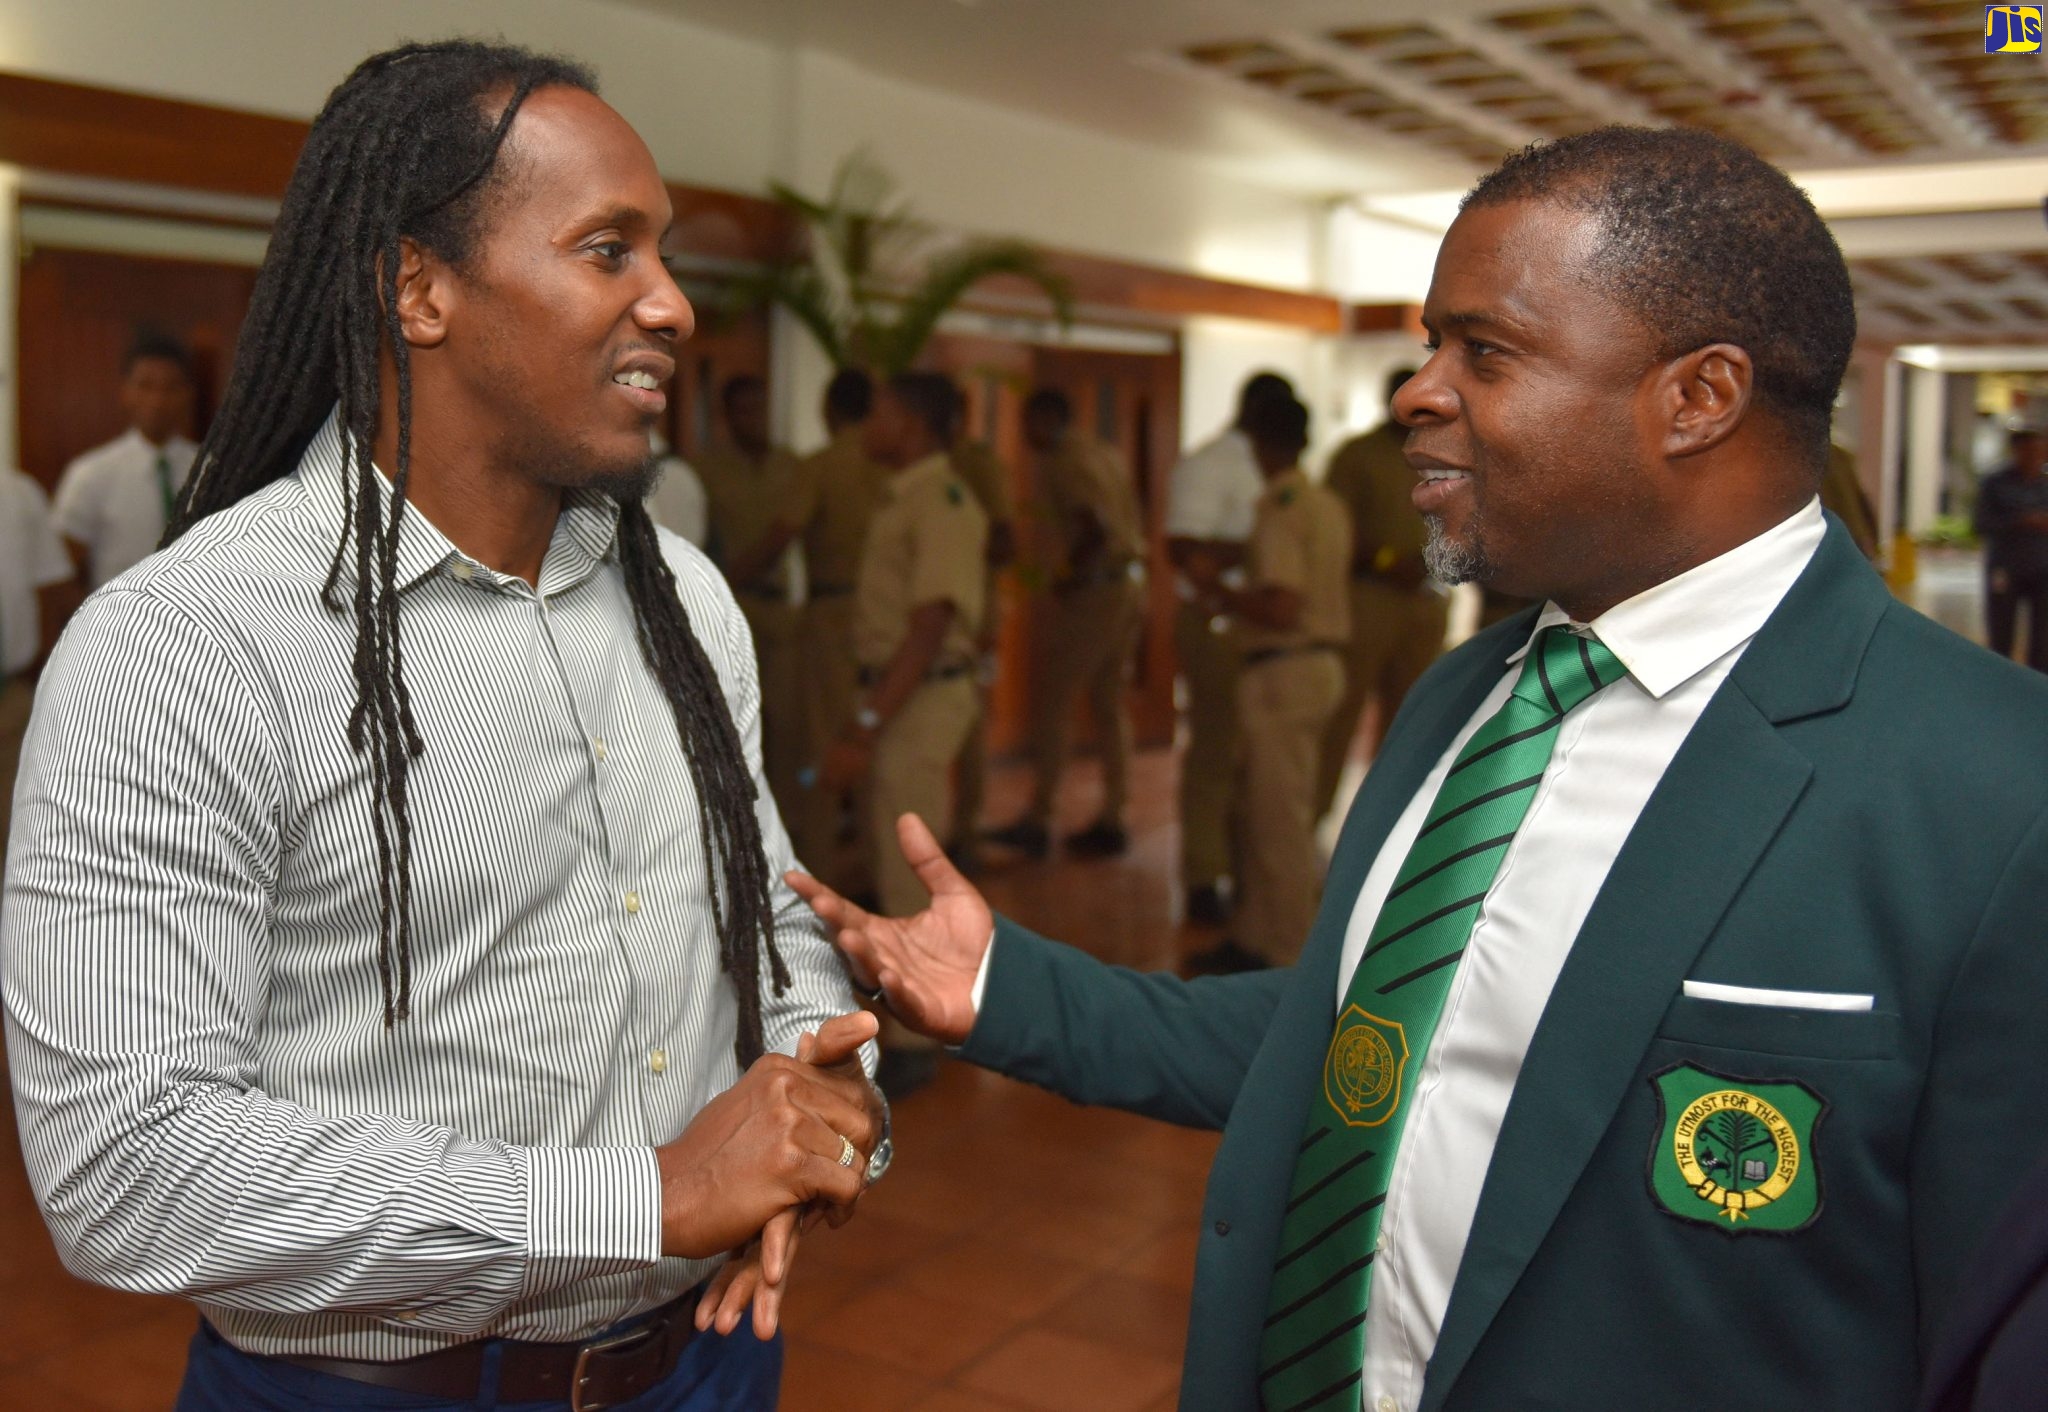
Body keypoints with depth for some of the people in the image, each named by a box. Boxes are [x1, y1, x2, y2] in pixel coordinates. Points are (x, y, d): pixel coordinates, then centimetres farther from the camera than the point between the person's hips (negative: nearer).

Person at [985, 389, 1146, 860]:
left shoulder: (1059, 464, -11)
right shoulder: (1103, 455, 16)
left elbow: (1096, 527, -21)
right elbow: (1137, 522, 17)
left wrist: (1071, 576, -10)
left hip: (1094, 592, -9)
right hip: (1128, 585, 9)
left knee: (1052, 699, -4)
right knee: (1108, 701, 12)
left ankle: (1037, 821, -2)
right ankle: (1111, 819, 15)